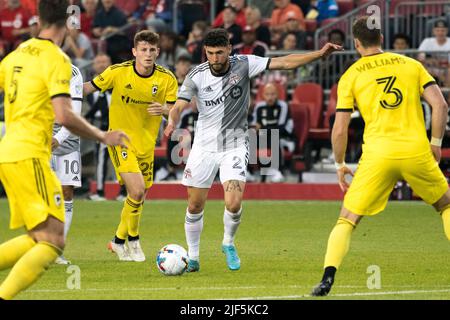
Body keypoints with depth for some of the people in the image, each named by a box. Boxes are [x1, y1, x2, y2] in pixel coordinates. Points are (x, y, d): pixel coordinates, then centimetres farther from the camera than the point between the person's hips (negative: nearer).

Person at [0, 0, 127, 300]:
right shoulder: (57, 59, -9)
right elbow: (64, 116, -19)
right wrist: (102, 137, -6)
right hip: (29, 156, -9)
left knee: (37, 238, 13)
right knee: (53, 241, -11)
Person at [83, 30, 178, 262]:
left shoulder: (167, 79, -5)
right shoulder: (118, 72, -11)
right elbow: (88, 88, 1)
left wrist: (164, 109, -24)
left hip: (146, 143, 4)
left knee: (139, 196, 11)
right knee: (137, 190, -20)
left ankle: (119, 240, 33)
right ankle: (133, 240, 1)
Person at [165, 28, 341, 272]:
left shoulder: (243, 65, -12)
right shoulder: (197, 75, -11)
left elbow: (284, 62, -13)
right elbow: (178, 107, -15)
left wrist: (319, 54, -22)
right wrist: (172, 122, -39)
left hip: (235, 146, -1)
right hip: (204, 146, 1)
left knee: (233, 203, -16)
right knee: (195, 206, 5)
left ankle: (228, 243, 15)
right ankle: (193, 257, 24)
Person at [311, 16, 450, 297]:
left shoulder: (350, 76, 7)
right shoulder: (411, 65, 12)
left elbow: (340, 129, 3)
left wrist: (340, 164, 17)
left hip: (377, 155, -1)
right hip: (416, 151, 1)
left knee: (347, 220, 6)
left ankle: (328, 279, -13)